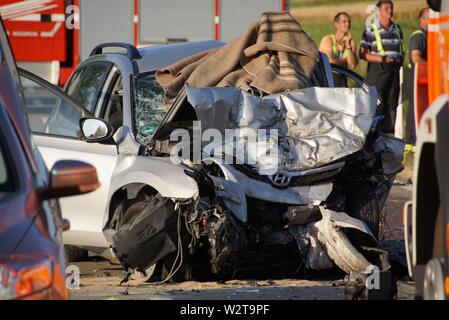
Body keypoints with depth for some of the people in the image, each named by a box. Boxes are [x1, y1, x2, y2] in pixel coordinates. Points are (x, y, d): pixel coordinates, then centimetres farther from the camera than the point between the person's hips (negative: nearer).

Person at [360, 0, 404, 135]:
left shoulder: (397, 29, 16)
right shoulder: (370, 30, -1)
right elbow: (363, 53, -6)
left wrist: (401, 58, 4)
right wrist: (382, 59, -16)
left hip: (394, 71, 5)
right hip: (377, 71, -5)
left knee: (392, 105, 5)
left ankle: (389, 132, 10)